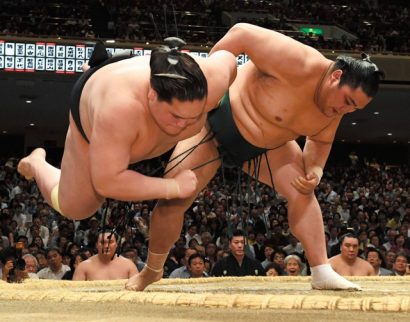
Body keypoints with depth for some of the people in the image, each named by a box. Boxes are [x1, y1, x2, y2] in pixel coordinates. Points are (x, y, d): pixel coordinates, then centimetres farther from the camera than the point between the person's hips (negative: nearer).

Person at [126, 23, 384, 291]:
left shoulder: (335, 108, -11)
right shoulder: (299, 64, -37)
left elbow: (321, 140, 8)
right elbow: (241, 33, -34)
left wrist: (316, 169, -14)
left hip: (266, 143, 6)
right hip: (217, 121, -6)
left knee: (302, 191, -14)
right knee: (173, 200, -7)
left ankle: (322, 273, -9)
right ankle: (152, 271, 16)